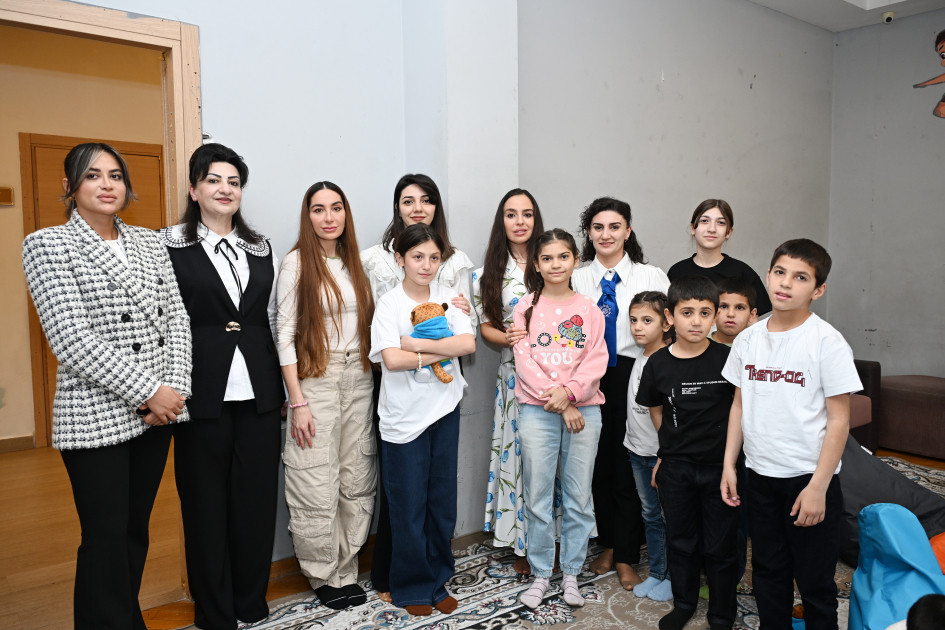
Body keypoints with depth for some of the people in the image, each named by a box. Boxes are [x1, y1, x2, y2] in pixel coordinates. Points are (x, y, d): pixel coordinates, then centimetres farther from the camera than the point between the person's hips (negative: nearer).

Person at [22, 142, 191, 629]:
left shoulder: (149, 242, 12)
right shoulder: (48, 244, -4)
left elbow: (176, 317, 8)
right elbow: (71, 339, -14)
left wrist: (174, 389, -6)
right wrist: (149, 392, -15)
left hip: (157, 409, 5)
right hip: (95, 417, -5)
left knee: (137, 529, 15)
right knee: (106, 538, 3)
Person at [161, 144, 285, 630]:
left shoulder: (261, 250, 13)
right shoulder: (170, 246, 0)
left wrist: (287, 386, 11)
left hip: (259, 393, 4)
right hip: (203, 394, -3)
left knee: (257, 498, 10)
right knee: (206, 502, 7)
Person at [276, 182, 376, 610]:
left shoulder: (353, 262, 11)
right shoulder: (296, 263, -5)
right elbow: (285, 334, -8)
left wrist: (374, 379, 8)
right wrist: (297, 401, -12)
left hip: (359, 379, 5)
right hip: (315, 381, -5)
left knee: (357, 481, 9)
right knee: (317, 487, 0)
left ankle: (346, 571, 23)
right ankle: (324, 576, 20)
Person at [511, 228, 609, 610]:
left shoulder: (590, 310, 7)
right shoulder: (526, 307, 3)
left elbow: (596, 361, 0)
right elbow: (525, 360, -4)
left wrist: (569, 391, -16)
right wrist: (557, 402, -11)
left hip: (583, 409, 1)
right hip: (536, 410, -1)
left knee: (579, 498, 7)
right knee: (537, 497, 4)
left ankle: (571, 574, 22)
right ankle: (540, 575, 20)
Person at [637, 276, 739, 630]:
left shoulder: (727, 359, -11)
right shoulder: (658, 364, -5)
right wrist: (670, 448, 9)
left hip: (720, 467, -2)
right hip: (676, 468, 2)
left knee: (720, 546, 10)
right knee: (680, 540, 17)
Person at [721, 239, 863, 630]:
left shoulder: (827, 342, -12)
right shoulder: (748, 339, 2)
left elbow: (839, 420, -11)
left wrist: (818, 486, -14)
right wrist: (729, 464, 6)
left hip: (809, 478, -4)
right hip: (759, 475, 4)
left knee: (815, 580, 9)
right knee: (768, 572, 19)